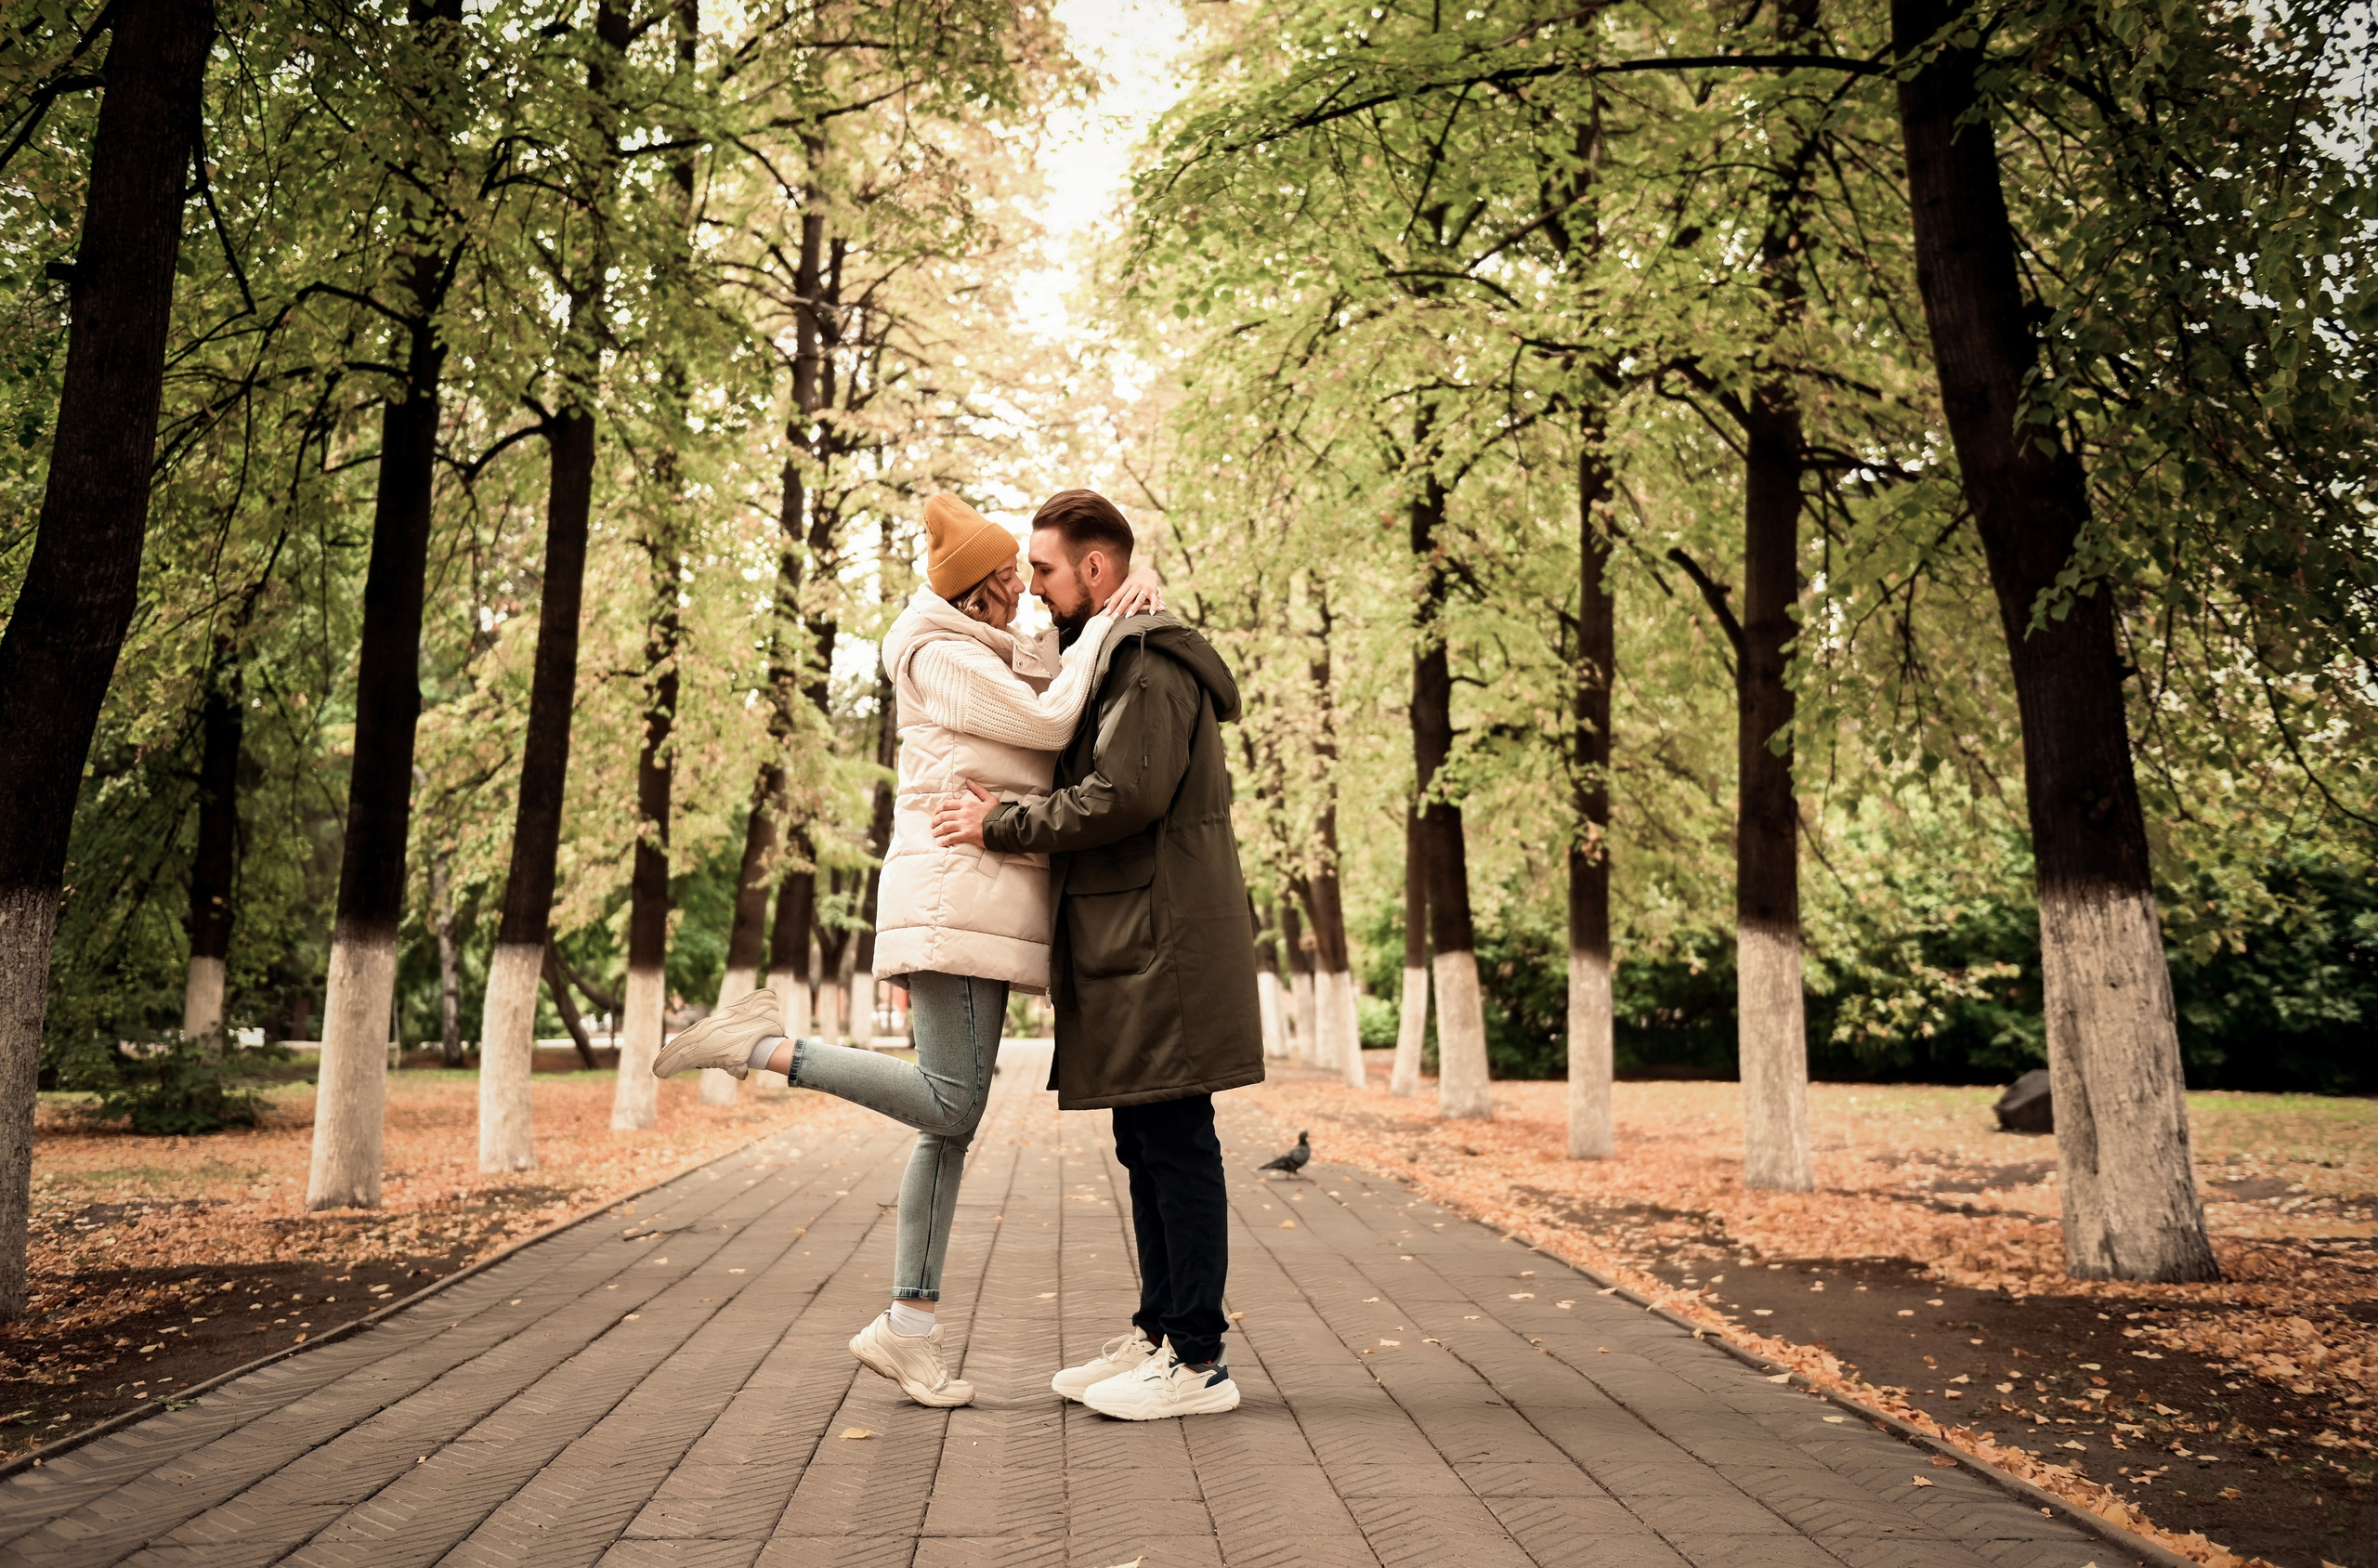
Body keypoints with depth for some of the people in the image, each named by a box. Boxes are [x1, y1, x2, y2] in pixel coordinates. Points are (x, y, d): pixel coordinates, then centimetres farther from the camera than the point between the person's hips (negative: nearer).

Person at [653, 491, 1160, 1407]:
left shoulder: (1006, 660, 25)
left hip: (979, 909, 9)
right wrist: (1106, 623, -2)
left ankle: (910, 1327, 5)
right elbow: (1050, 723, -11)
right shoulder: (940, 658, -4)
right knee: (951, 1104, -16)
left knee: (951, 1123, 4)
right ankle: (763, 1045, -9)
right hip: (955, 895, -9)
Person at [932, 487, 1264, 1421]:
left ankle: (1197, 1361, 2)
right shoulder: (1115, 661, 21)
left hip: (1164, 943, -10)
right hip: (1128, 949, 10)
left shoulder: (1151, 662, -11)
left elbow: (1125, 795, -22)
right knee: (1148, 1146, 13)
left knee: (1175, 1144, -6)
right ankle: (1158, 1332, 22)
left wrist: (1001, 826, -14)